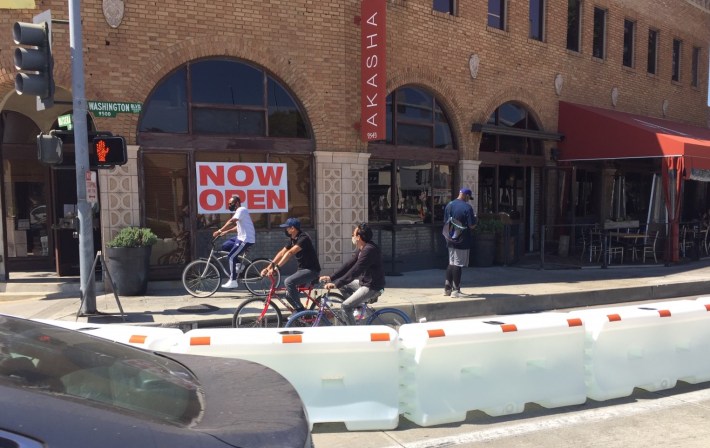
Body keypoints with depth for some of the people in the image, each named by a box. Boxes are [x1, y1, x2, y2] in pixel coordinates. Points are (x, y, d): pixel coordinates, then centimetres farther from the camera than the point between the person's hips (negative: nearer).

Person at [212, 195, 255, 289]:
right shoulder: (239, 211, 18)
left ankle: (233, 281, -6)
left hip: (246, 239, -10)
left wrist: (219, 231, -26)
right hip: (241, 237, 10)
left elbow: (231, 222, -25)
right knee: (225, 247, 13)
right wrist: (226, 231, 13)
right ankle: (239, 265, 14)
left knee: (231, 257, -10)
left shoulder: (241, 210, -14)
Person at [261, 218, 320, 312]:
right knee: (289, 295, 2)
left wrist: (276, 267, -36)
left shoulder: (303, 238, -20)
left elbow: (290, 253, -30)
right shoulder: (292, 240, 8)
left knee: (288, 281, -27)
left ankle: (300, 309, -16)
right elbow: (282, 253, 6)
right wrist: (268, 267, -3)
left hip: (311, 270, -9)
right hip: (302, 269, 9)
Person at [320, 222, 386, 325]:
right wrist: (331, 278, 2)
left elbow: (354, 271, -29)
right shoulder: (360, 249, 7)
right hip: (364, 282, 10)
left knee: (346, 306, -17)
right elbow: (349, 264, 9)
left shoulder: (369, 250, -25)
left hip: (372, 287, -10)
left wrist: (336, 284, -29)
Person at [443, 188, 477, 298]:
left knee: (451, 263, 16)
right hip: (462, 241, -6)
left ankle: (447, 288, 19)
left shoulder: (449, 205, 7)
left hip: (451, 239, 6)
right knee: (458, 264, -2)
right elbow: (472, 225, -14)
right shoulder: (467, 207, -14)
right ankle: (455, 290, 3)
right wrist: (474, 218, 5)